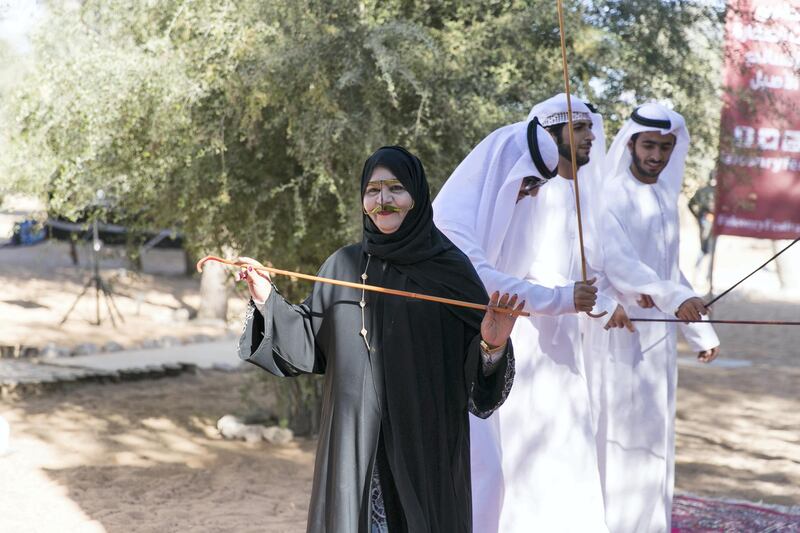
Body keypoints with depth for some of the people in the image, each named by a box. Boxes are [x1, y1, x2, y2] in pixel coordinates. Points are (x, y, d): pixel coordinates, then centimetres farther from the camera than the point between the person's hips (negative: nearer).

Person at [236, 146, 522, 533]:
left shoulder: (450, 268, -2)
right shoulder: (342, 266, 7)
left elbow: (474, 367, -4)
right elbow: (312, 346, 8)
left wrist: (491, 347, -25)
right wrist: (267, 301, 0)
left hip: (427, 444, -2)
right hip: (354, 442, 3)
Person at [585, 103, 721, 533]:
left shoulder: (666, 199, 13)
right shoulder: (610, 196, -10)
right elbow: (616, 260, -25)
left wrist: (701, 332, 20)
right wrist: (674, 297, -38)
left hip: (658, 335, 7)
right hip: (616, 333, -7)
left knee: (651, 437, 10)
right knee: (612, 435, -5)